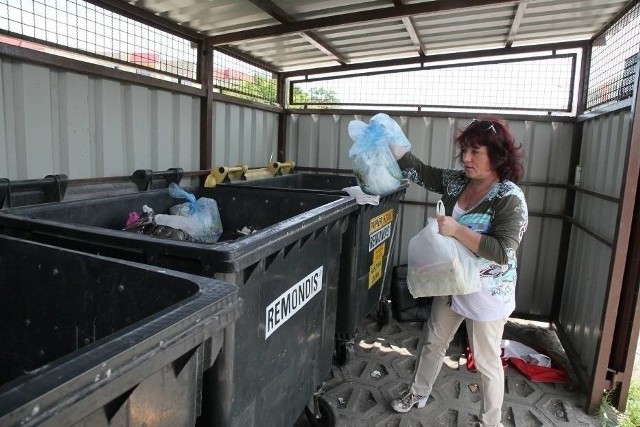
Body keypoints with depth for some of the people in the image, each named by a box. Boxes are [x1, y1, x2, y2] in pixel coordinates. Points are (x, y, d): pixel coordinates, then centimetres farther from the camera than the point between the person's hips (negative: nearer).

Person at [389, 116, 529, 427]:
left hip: (486, 293, -7)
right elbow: (417, 170, 0)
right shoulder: (457, 181, -2)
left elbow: (503, 253, -28)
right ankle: (418, 394, 45)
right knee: (434, 343, 23)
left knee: (486, 362, 12)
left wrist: (457, 230, -31)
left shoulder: (509, 198, -22)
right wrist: (390, 140, -10)